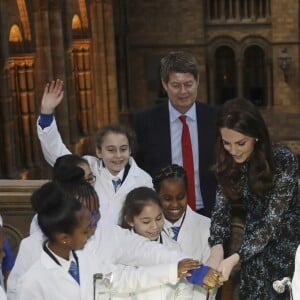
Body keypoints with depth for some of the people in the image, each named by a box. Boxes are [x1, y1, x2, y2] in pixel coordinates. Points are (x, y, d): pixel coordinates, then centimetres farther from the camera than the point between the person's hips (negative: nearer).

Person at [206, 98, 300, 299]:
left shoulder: (283, 159, -23)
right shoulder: (228, 163, -8)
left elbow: (272, 220, -25)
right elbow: (222, 208, -10)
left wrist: (235, 259, -35)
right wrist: (217, 248, -30)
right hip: (254, 252, 4)